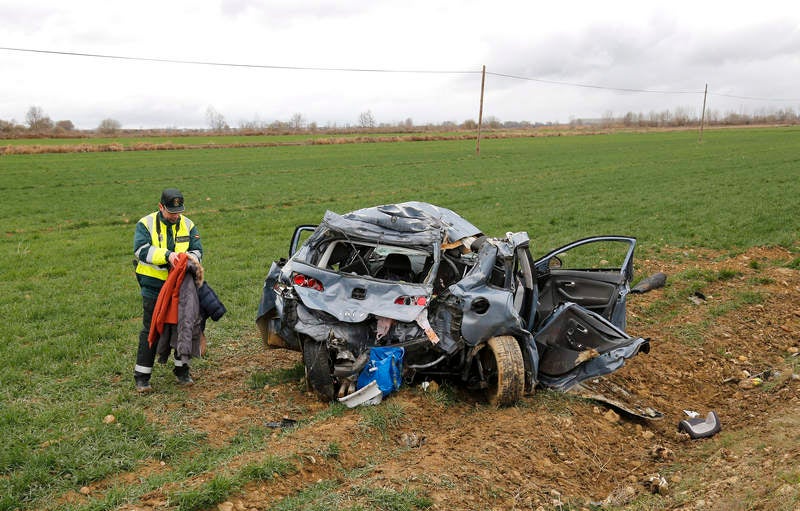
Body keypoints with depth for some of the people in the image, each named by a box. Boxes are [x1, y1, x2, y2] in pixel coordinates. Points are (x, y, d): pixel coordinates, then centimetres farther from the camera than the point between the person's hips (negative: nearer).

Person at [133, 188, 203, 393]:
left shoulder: (188, 226, 5)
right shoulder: (146, 224, -4)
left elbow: (197, 251, -1)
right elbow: (141, 249, -18)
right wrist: (167, 255, -31)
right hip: (153, 285, -3)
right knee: (150, 330, 2)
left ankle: (182, 370, 25)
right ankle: (142, 376, 11)